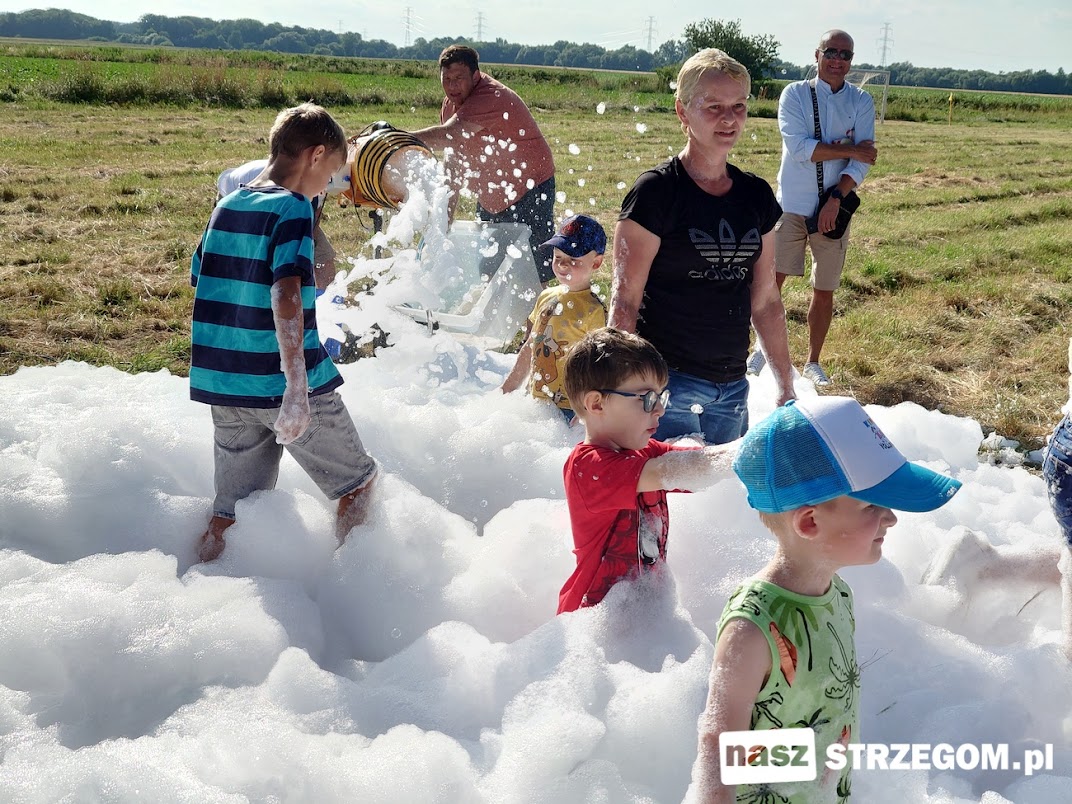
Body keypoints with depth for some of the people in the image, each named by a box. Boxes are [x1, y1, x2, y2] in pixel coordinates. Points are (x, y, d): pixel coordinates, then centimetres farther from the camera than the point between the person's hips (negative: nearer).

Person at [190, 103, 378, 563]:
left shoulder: (225, 208, 10)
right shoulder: (291, 209, -12)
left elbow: (201, 285, 17)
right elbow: (285, 293, -26)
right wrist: (297, 387, -32)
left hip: (223, 385, 7)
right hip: (282, 384, -7)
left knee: (230, 511, 16)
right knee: (358, 482, 11)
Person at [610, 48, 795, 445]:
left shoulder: (757, 195, 8)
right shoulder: (656, 192, -9)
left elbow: (765, 300, 14)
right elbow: (624, 300, -12)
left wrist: (787, 386, 15)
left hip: (732, 388, 6)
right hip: (667, 385, -6)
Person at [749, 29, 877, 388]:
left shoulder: (861, 102, 4)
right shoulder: (795, 94, -2)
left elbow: (863, 160, -4)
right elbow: (799, 147, -15)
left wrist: (837, 198, -16)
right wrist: (849, 149, -14)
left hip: (835, 207, 2)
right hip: (792, 205, -2)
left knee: (825, 289, 8)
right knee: (772, 278, -6)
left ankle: (813, 363, 22)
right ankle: (763, 351, 12)